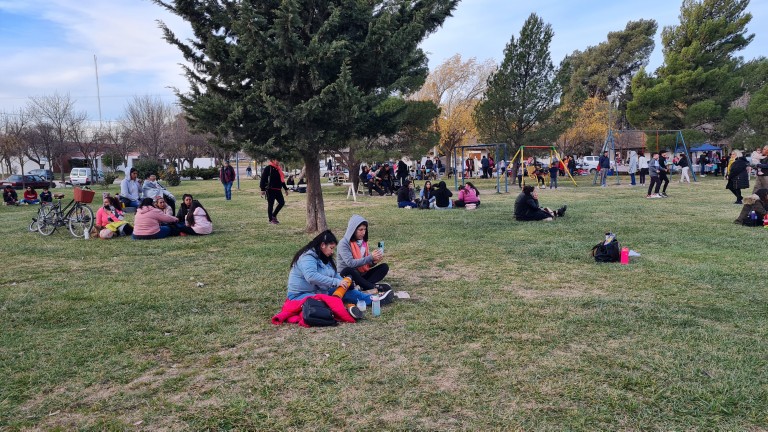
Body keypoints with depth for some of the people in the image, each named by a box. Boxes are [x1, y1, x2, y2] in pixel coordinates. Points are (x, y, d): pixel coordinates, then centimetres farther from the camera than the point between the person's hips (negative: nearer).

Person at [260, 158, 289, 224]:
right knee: (271, 204, 0)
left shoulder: (278, 169, 15)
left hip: (278, 190, 8)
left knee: (282, 202, 5)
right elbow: (263, 179, -13)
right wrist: (263, 189, -18)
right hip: (270, 190, -8)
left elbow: (282, 179, 23)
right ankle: (271, 219, 9)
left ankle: (274, 216, 21)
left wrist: (286, 189, 23)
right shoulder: (267, 168, -9)